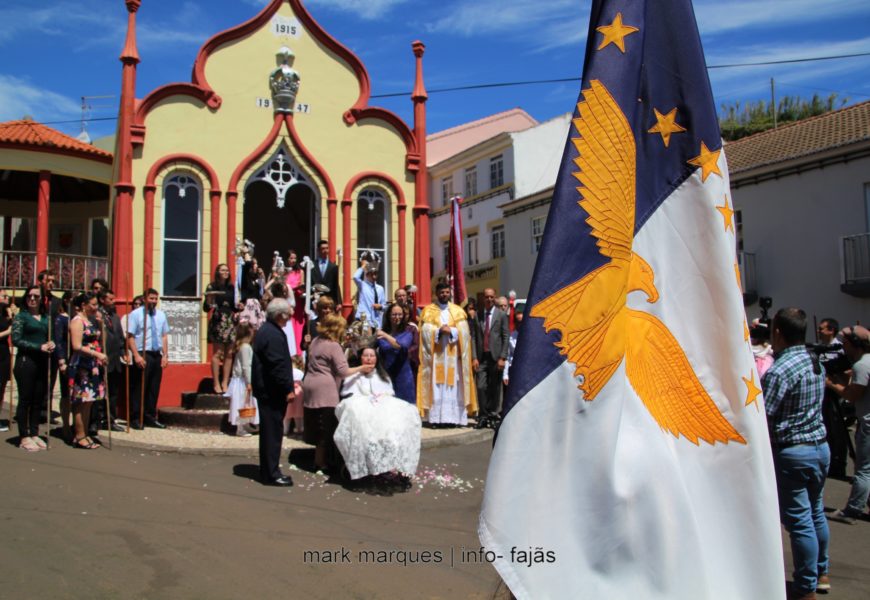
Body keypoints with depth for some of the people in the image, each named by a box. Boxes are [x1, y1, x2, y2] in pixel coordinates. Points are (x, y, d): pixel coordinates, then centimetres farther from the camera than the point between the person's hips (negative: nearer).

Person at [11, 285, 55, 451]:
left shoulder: (47, 317, 13)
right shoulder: (21, 316, -1)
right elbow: (16, 340, -10)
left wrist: (51, 344, -1)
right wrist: (40, 347, -17)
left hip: (43, 362, 5)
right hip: (26, 361, -5)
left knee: (38, 400, 7)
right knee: (25, 399, 0)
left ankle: (34, 434, 16)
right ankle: (24, 437, 6)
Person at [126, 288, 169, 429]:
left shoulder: (161, 315, 13)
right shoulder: (136, 314, -3)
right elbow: (130, 337, -8)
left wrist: (165, 355, 5)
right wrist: (137, 356, -16)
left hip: (157, 355, 5)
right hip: (143, 354, -5)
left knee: (154, 388, 9)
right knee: (139, 388, -3)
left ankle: (150, 417, 19)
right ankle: (135, 419, 5)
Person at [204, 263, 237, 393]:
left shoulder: (231, 288, 13)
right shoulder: (212, 287, 0)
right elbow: (206, 308, -4)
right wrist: (208, 301, -23)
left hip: (230, 321, 5)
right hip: (218, 321, -5)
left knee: (229, 353, 3)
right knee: (217, 353, -6)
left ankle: (225, 383, 8)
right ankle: (216, 384, -2)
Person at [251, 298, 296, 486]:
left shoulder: (266, 330, 15)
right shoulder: (273, 335, -20)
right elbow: (278, 365, -24)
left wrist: (288, 384, 21)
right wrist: (288, 389, -18)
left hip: (266, 390, 11)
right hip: (272, 391, -11)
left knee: (270, 431, 16)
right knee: (273, 432, -4)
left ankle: (269, 470, 25)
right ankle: (271, 474, 1)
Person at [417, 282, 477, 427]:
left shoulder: (458, 311, 12)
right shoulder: (428, 311, 8)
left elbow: (464, 331, 0)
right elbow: (425, 331, -3)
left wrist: (450, 331, -15)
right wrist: (439, 331, -18)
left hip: (453, 355, 2)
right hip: (435, 355, -1)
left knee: (454, 386, -1)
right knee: (436, 387, -5)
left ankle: (454, 417, 0)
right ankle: (436, 418, -5)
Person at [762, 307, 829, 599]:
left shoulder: (778, 372, -21)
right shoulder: (816, 363, 5)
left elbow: (760, 418, -23)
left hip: (791, 452, -8)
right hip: (821, 446, 8)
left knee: (799, 520, 1)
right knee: (816, 512, 21)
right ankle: (821, 573, 35)